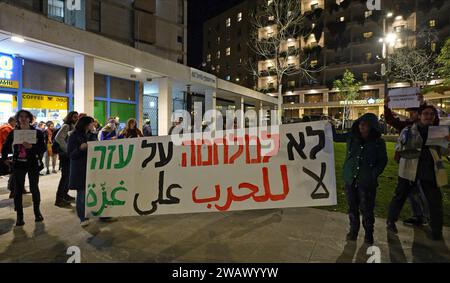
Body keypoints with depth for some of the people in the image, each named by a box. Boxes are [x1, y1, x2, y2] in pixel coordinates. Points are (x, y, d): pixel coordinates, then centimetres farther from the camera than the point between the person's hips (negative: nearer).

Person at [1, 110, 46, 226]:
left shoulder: (37, 132, -3)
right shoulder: (13, 132, 5)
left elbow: (43, 148, -9)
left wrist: (31, 147, -24)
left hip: (33, 164, -2)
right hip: (18, 164, 2)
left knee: (34, 188, 6)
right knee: (18, 190, 4)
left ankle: (37, 212, 22)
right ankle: (19, 216, 13)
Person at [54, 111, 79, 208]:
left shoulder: (74, 127, 14)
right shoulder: (66, 126, -9)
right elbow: (58, 138, -22)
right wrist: (68, 149, -18)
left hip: (71, 155, 8)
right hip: (65, 155, -8)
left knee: (68, 175, 15)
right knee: (65, 175, -8)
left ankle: (65, 194, 28)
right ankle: (59, 199, -3)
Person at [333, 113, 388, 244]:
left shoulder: (378, 142, -4)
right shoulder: (351, 137, 0)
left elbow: (383, 160, 4)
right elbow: (336, 137, 12)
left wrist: (374, 174, -7)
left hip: (367, 182, -2)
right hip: (350, 179, 2)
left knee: (366, 209, 6)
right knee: (352, 207, 14)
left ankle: (369, 233, 28)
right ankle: (353, 230, 32)